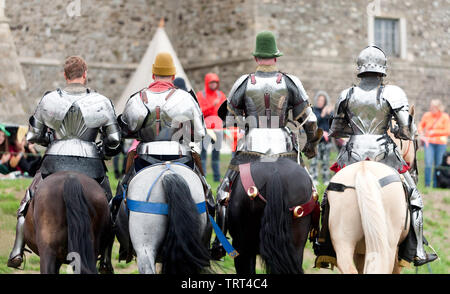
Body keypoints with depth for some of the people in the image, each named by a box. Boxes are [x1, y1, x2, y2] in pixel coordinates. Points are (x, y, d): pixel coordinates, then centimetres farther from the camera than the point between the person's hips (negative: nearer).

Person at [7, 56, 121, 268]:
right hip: (89, 163, 0)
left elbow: (32, 136, 9)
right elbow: (114, 140, 2)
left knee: (28, 204, 19)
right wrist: (102, 152, 22)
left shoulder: (48, 100, 2)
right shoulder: (102, 103, 1)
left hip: (55, 162, 1)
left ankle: (17, 250, 6)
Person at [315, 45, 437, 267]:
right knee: (413, 197, 13)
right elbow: (408, 132, -9)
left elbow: (335, 130, 14)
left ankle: (323, 242, 28)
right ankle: (417, 252, 12)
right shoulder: (392, 93, -6)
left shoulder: (347, 95, 4)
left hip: (353, 153, 2)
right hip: (383, 153, -2)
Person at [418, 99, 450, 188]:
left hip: (441, 143, 0)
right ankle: (427, 184, -7)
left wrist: (435, 132, -12)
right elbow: (420, 126, 17)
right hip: (429, 142, 0)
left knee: (438, 165, 3)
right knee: (428, 163, -13)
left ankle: (435, 185, 13)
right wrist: (421, 135, -1)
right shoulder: (427, 115, 2)